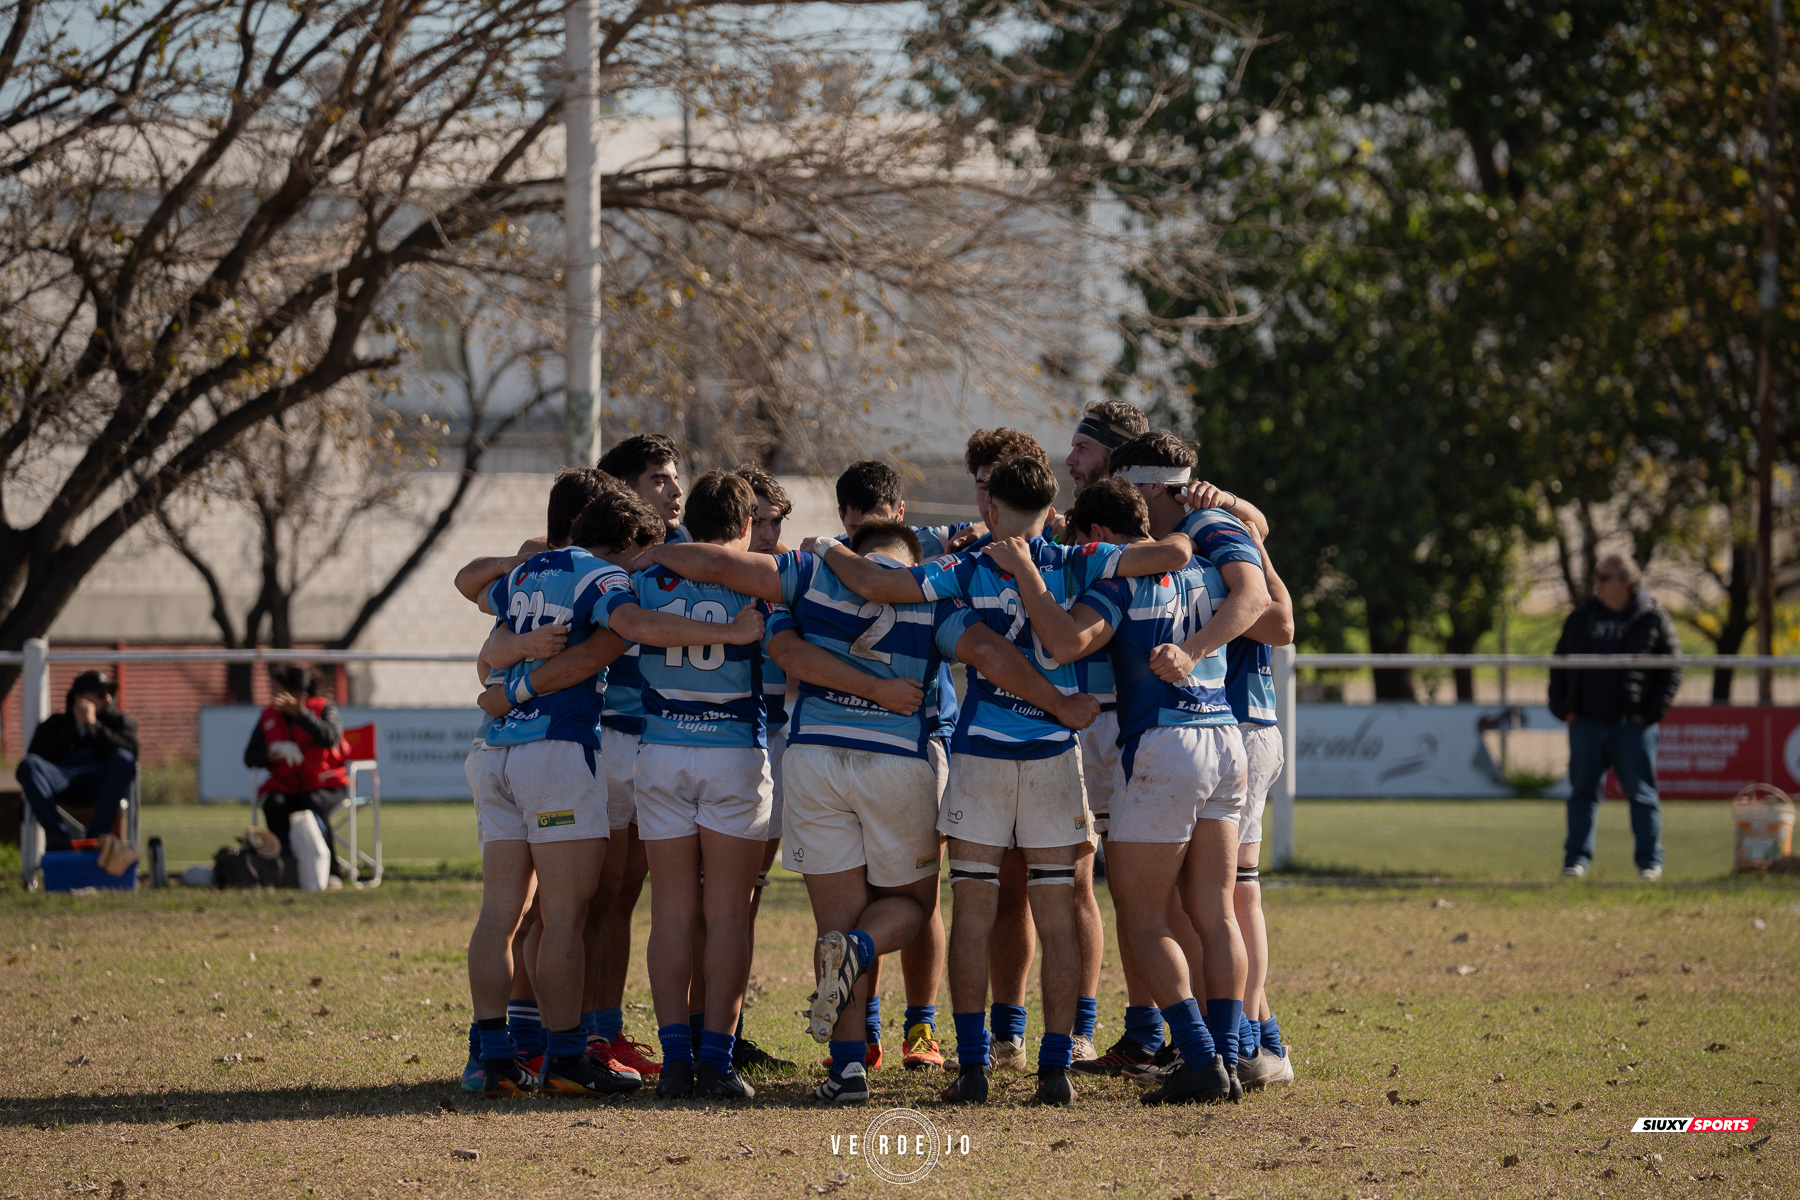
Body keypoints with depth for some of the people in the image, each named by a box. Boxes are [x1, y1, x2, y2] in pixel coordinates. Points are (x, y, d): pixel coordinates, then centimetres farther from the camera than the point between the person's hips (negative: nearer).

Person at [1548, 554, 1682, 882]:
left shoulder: (1652, 618, 1)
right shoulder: (1581, 618, 12)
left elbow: (1671, 669, 2)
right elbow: (1559, 664, 18)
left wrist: (1652, 712, -6)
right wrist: (1562, 708, 5)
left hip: (1632, 723, -3)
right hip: (1586, 721, 3)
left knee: (1641, 793, 0)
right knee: (1582, 791, 4)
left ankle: (1649, 859, 6)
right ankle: (1577, 858, 9)